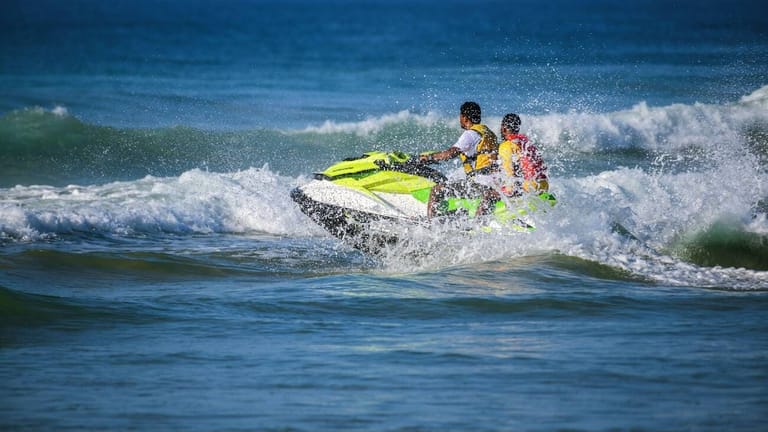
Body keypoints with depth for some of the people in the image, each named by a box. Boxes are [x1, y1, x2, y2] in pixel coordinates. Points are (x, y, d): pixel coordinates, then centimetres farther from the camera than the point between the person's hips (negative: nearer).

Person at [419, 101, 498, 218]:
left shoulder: (470, 134, -10)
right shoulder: (487, 131, 17)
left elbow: (451, 153, -22)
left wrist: (429, 157, -9)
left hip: (480, 181, -8)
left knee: (437, 190, -5)